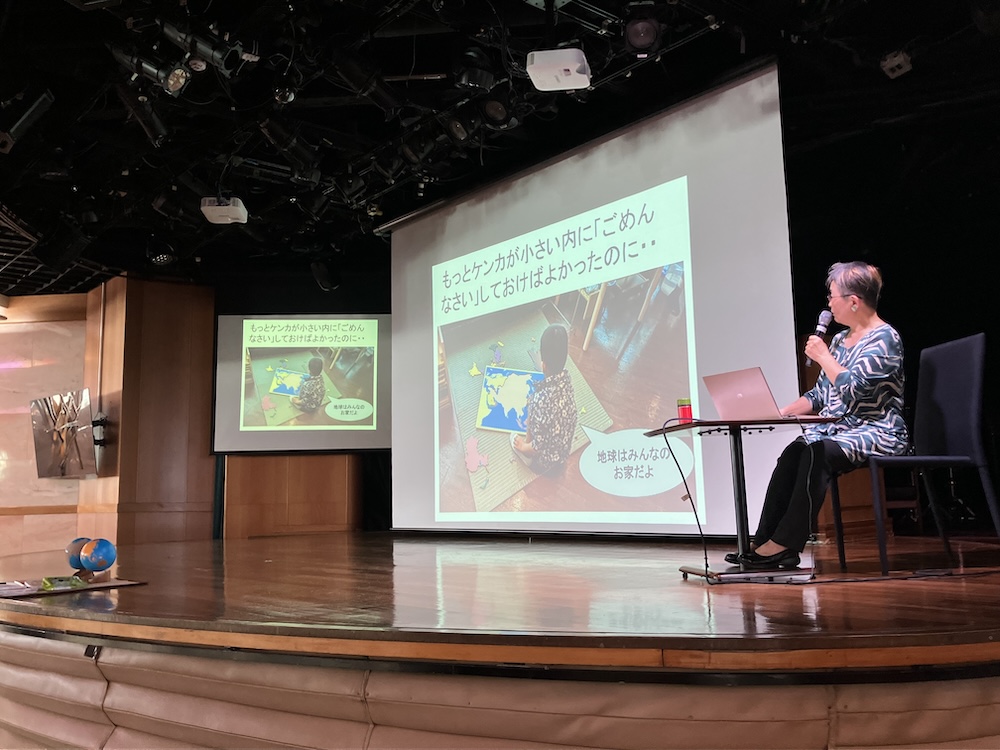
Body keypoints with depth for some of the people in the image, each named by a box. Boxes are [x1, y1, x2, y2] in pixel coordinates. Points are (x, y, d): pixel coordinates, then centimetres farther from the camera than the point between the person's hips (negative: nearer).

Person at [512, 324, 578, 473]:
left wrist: (523, 446, -7)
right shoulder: (566, 379, -20)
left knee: (514, 439, 21)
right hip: (563, 452, 6)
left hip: (546, 460, -6)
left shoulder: (542, 399, -42)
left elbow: (538, 446, -28)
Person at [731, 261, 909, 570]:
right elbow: (819, 395, 18)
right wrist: (781, 413, 4)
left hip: (875, 431, -7)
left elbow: (853, 388, -21)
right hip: (836, 429, 7)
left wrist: (823, 356, -8)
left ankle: (783, 544, -28)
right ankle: (763, 544, -26)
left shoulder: (885, 338, -7)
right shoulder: (840, 339, 18)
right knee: (791, 454, -20)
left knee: (817, 453, -32)